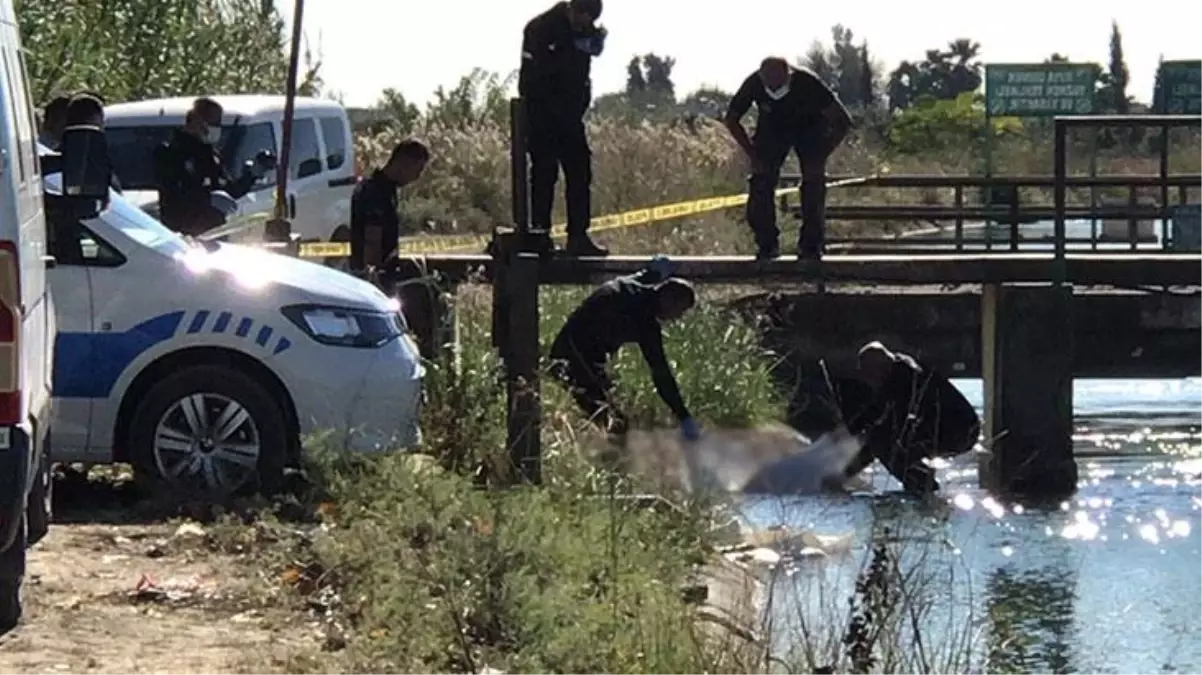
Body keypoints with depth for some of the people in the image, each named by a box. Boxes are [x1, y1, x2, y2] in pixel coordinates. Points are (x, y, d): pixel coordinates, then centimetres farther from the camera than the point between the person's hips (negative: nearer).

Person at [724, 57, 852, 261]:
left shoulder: (808, 83, -36)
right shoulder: (753, 84, -30)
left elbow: (842, 122, -28)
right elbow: (732, 120, -11)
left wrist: (819, 158, -30)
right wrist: (753, 155, -18)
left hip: (809, 128, -2)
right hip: (771, 128, 2)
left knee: (814, 183, -19)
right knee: (761, 182, -14)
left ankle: (811, 245, -10)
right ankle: (767, 244, -5)